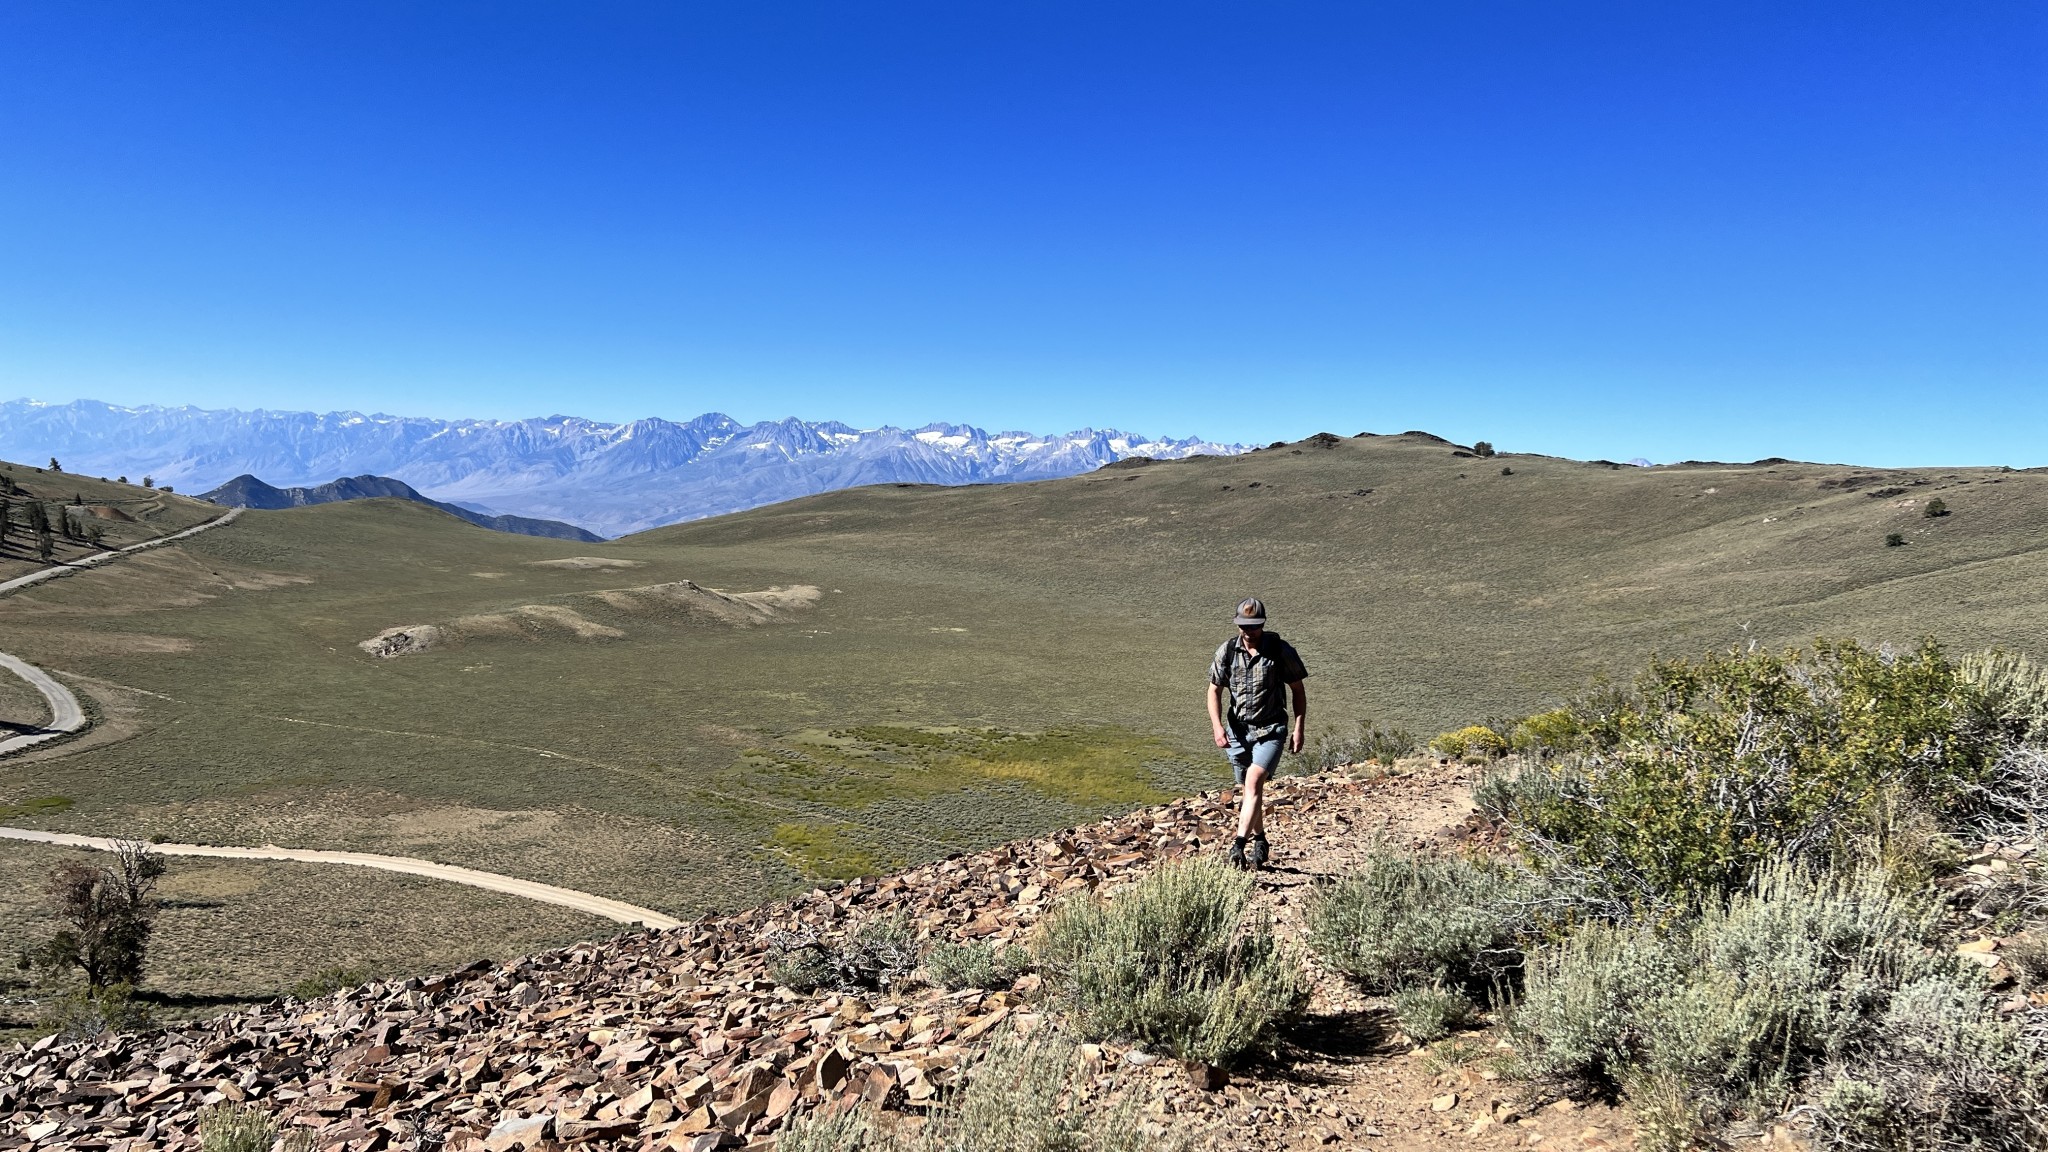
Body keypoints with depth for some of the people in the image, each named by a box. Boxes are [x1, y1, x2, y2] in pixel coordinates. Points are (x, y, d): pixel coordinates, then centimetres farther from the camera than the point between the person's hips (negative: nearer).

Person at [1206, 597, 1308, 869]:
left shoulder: (1281, 650, -7)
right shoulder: (1227, 650, -3)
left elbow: (1298, 690, 2)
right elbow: (1214, 691, 3)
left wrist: (1299, 727, -4)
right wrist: (1217, 727, -10)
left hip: (1271, 730, -3)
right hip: (1237, 730, 3)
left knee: (1254, 782, -21)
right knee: (1249, 790, 14)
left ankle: (1239, 845, -25)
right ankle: (1259, 843, 32)